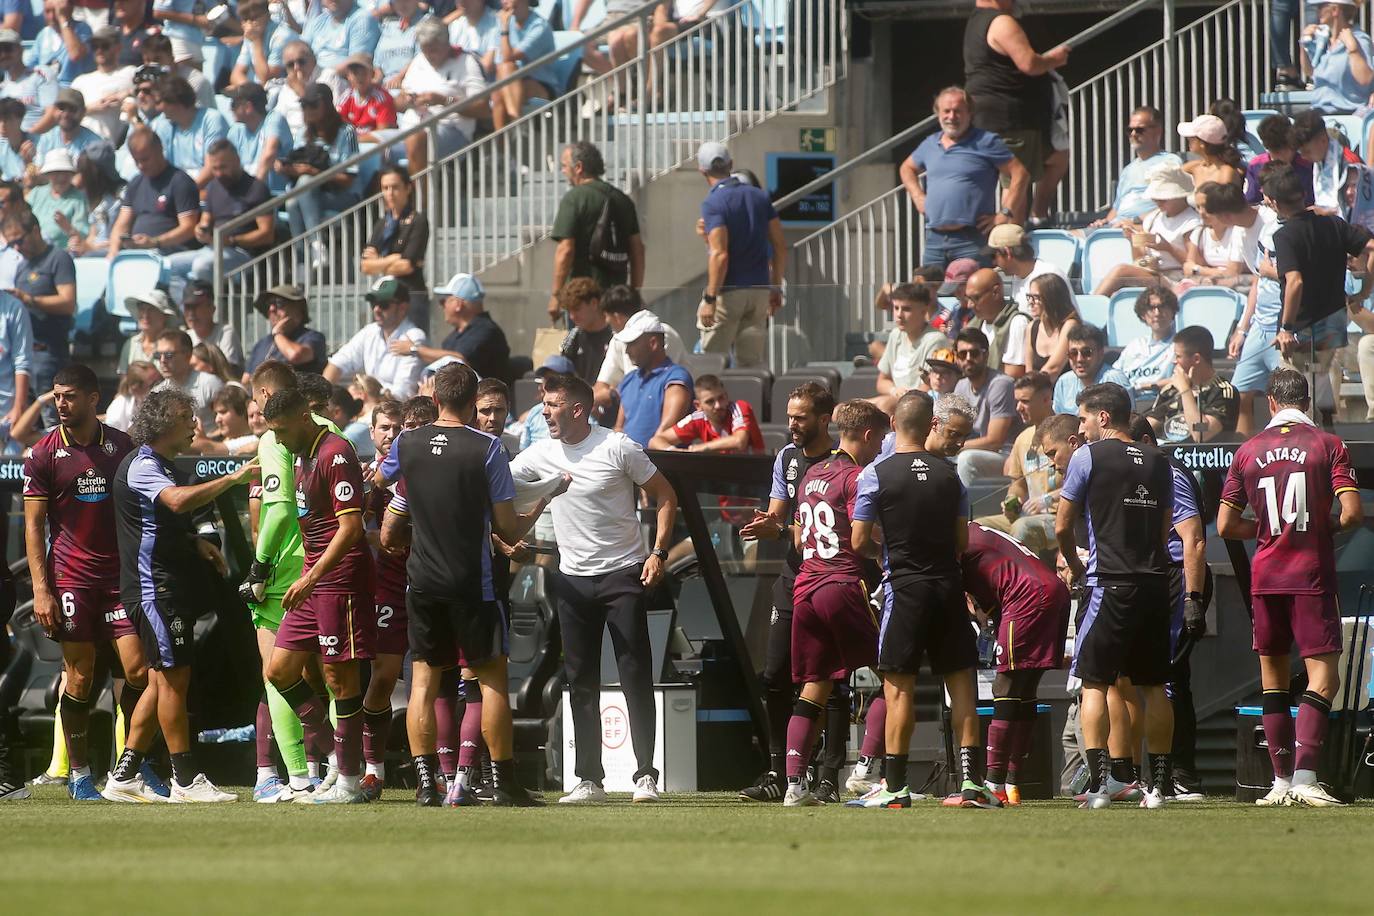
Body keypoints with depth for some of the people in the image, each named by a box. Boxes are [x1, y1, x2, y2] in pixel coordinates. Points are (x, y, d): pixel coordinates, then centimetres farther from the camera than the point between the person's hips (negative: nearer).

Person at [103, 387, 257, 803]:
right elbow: (178, 500, -33)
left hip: (170, 586, 10)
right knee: (173, 677, -8)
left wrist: (195, 543, 17)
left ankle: (124, 776, 12)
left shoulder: (162, 465, 20)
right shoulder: (142, 465, -13)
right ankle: (185, 780, -6)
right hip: (154, 587, -10)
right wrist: (232, 479, -33)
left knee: (161, 681, 10)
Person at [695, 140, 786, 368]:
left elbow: (720, 255, -21)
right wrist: (776, 288, 17)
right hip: (759, 289, 6)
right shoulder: (760, 196, 8)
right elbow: (780, 246, 9)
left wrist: (710, 298, -18)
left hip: (728, 291, -6)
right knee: (752, 362, 10)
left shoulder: (713, 203, -12)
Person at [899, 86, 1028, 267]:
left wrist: (1004, 214, -10)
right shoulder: (930, 144, 17)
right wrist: (917, 197, 18)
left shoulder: (985, 142, -1)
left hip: (971, 239, -6)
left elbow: (1020, 175, -4)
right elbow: (907, 168, 36)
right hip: (934, 239, 6)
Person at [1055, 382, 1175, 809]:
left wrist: (1075, 566, 18)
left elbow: (1062, 527, 1)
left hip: (1111, 583, -5)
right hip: (1155, 581, 5)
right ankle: (1160, 782, 10)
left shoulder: (1089, 457, -3)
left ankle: (1098, 781, -12)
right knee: (1153, 685, 11)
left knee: (1094, 681, -1)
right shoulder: (1158, 462, 12)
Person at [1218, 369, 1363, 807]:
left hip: (1265, 575, 3)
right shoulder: (1328, 446, -2)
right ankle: (1304, 776, -19)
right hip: (1312, 575, -3)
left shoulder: (1248, 451, 7)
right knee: (1323, 677, -5)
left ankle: (1281, 781, 11)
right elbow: (1352, 513, -11)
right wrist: (1327, 528, 9)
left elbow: (1226, 525, 6)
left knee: (1273, 678, 12)